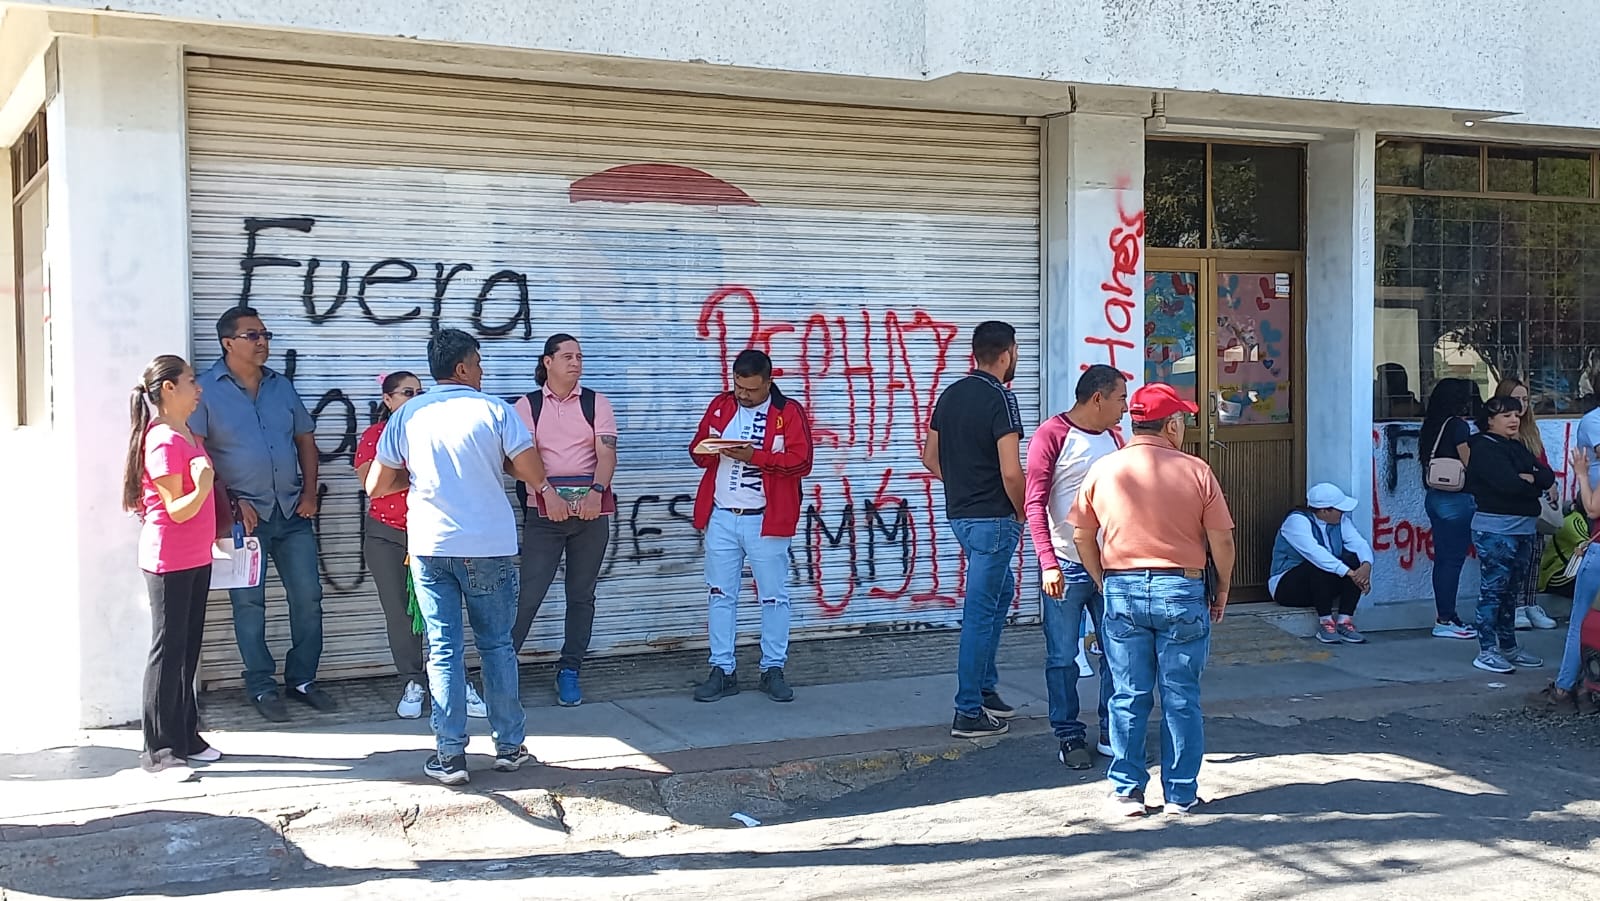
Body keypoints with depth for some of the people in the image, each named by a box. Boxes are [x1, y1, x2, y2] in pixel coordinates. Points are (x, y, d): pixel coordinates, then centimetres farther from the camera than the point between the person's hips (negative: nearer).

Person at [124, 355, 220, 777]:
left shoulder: (187, 435, 12)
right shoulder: (163, 441, -17)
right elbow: (177, 509, -19)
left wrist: (218, 530, 24)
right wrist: (202, 487, -36)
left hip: (196, 559, 9)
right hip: (169, 561, -9)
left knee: (188, 650, 13)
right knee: (168, 651, -4)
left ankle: (185, 736, 21)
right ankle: (157, 750, 2)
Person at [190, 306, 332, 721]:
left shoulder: (282, 386, 11)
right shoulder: (206, 389, -5)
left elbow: (305, 440, 16)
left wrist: (310, 493, 4)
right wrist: (231, 503, -14)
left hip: (292, 512, 5)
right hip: (244, 513, -4)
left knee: (308, 597, 6)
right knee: (249, 603, 3)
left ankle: (302, 679, 20)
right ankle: (262, 687, 14)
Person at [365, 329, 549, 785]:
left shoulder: (407, 416, 3)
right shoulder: (494, 410, -6)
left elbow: (376, 486, 5)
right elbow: (534, 475, -7)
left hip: (429, 546, 2)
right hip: (489, 547, -1)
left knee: (443, 649, 5)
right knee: (496, 645, 11)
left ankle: (450, 756, 5)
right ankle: (509, 745, 17)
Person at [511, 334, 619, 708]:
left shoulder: (595, 403, 7)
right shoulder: (528, 405, 4)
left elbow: (606, 452, -5)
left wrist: (596, 492, -23)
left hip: (592, 507, 2)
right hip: (543, 508, -2)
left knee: (582, 594, 7)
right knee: (530, 592, -7)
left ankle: (569, 672, 15)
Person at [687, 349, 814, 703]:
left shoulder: (789, 412, -3)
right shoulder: (720, 406, 10)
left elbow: (801, 462, -12)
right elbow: (697, 450, 12)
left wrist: (754, 456, -21)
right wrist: (711, 450, -12)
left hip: (766, 520, -3)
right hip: (721, 517, 4)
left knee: (774, 597, 5)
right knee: (720, 595, 7)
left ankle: (773, 670, 16)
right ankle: (722, 671, 15)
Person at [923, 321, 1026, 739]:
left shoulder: (951, 394, 8)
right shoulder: (1001, 398, -16)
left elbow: (930, 458, 15)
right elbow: (1011, 472, -22)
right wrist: (1024, 514, -7)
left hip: (959, 512, 8)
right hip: (993, 517, -8)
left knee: (1002, 590, 23)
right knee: (980, 611, -3)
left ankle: (984, 688, 27)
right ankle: (969, 712, 3)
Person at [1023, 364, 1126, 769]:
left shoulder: (1114, 438, 11)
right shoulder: (1053, 435, -9)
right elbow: (1035, 504, -13)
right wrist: (1048, 563, -20)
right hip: (1067, 566, -6)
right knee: (1063, 656, 2)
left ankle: (1112, 732, 22)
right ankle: (1069, 736, 14)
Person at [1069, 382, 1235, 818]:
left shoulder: (1102, 470, 0)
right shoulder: (1195, 471, -6)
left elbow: (1082, 536, 4)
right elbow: (1221, 540, -4)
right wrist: (1223, 590, 9)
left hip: (1122, 591, 2)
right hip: (1182, 591, -2)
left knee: (1128, 698, 9)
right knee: (1181, 699, 8)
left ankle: (1126, 792, 14)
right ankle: (1181, 793, 15)